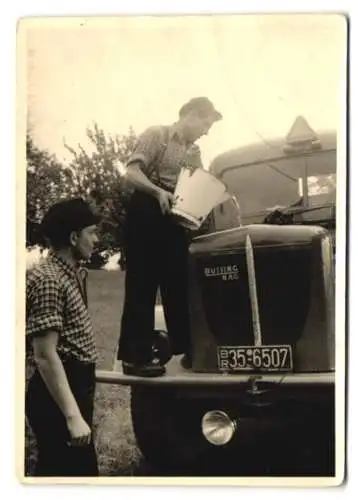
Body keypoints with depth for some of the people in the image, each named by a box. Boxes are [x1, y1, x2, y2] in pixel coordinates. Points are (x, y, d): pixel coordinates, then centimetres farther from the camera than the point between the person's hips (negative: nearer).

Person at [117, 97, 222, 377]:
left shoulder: (194, 153, 17)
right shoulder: (156, 135, -4)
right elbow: (132, 173, -14)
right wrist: (159, 191, -29)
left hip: (177, 220, 7)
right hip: (147, 215, -7)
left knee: (180, 284, 10)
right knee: (142, 285, -5)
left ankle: (187, 349, 19)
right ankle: (135, 356, -2)